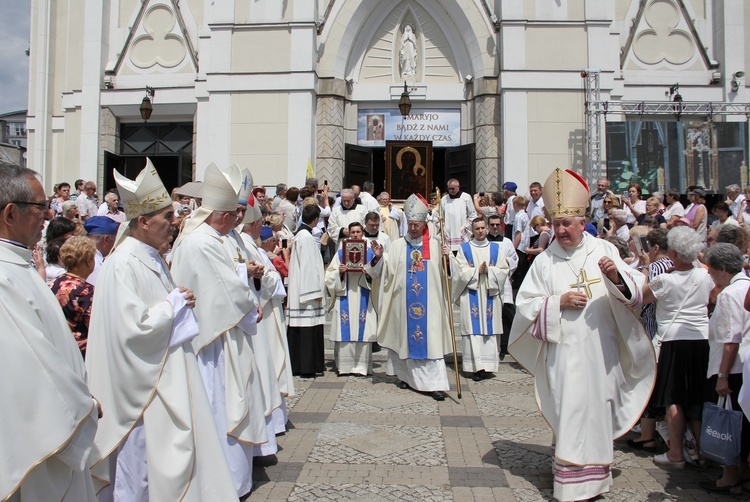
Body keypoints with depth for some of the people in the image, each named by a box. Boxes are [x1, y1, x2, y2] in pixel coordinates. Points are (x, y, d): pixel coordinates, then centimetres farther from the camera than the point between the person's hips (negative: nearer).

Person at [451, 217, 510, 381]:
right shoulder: (464, 248, 6)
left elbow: (504, 270, 3)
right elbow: (460, 270, -4)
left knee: (489, 329, 0)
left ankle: (487, 365, 5)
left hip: (490, 295, 2)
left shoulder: (496, 248, 11)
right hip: (471, 296, -2)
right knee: (473, 330, -5)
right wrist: (478, 271, -12)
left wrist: (488, 270, -12)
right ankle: (476, 366, -3)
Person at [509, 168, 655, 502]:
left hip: (602, 350, 3)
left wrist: (616, 277, -19)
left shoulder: (604, 250, 4)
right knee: (570, 413, -1)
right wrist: (559, 302, -15)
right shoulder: (545, 261, 0)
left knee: (599, 408, 14)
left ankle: (595, 475, 36)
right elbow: (525, 304, -2)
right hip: (565, 352, -2)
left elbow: (636, 289, 1)